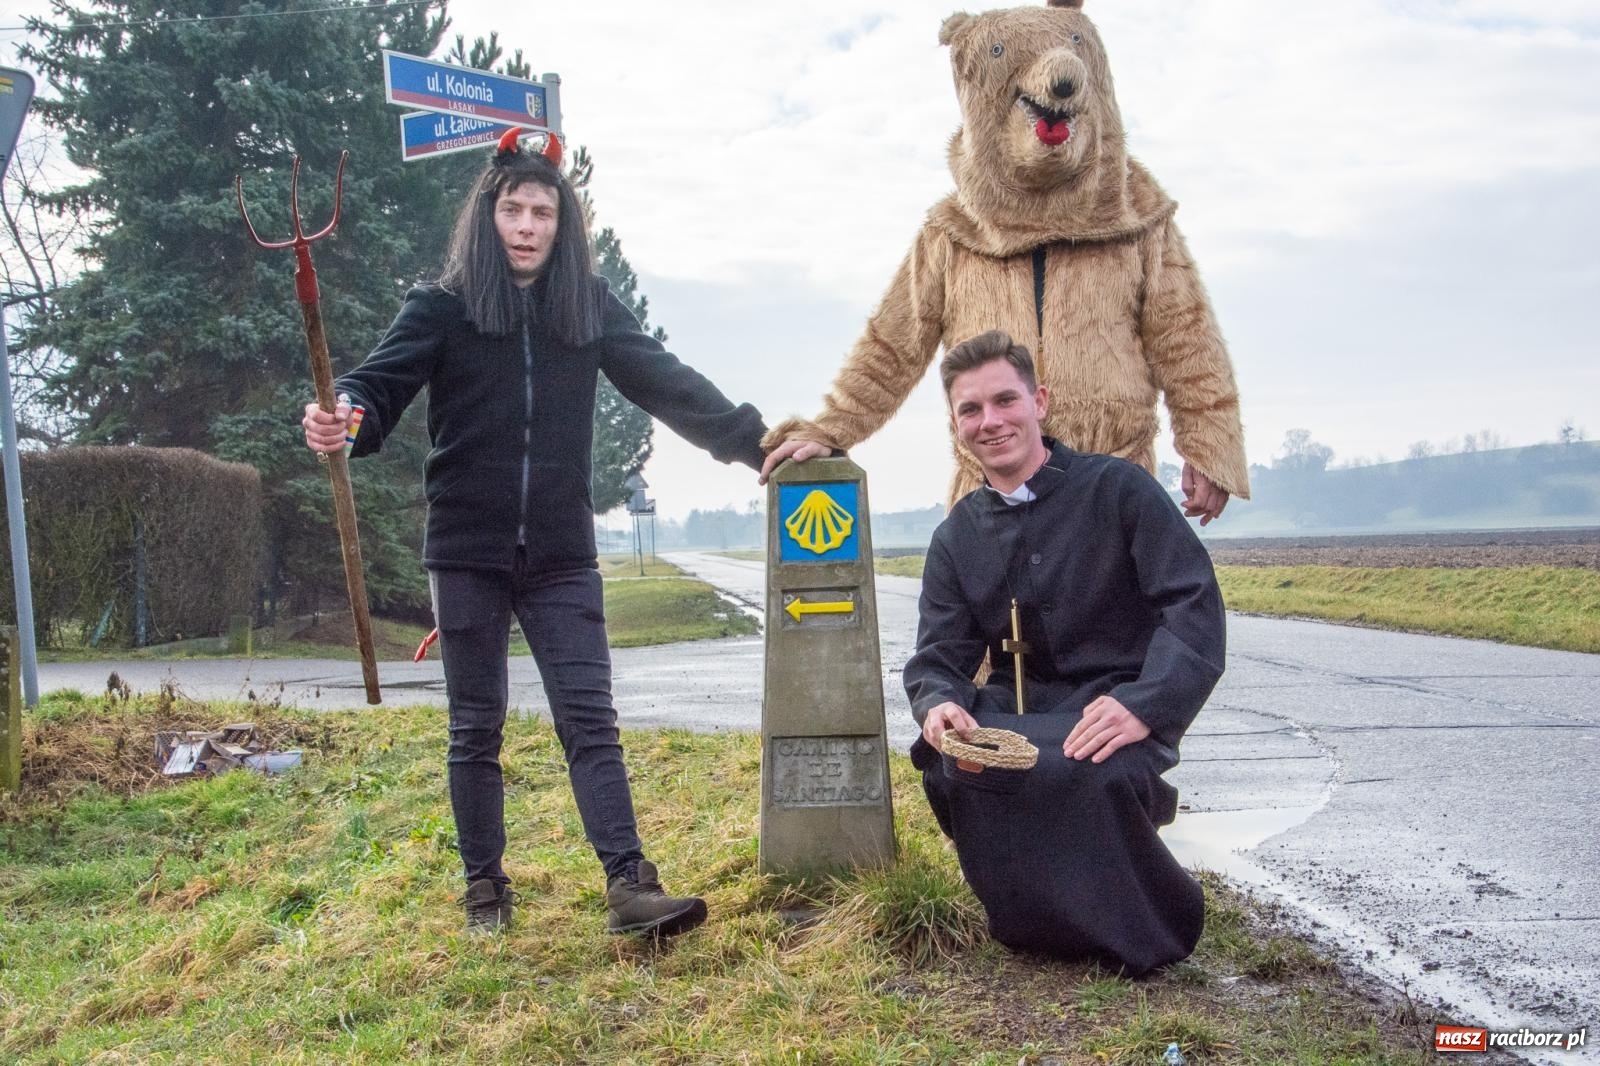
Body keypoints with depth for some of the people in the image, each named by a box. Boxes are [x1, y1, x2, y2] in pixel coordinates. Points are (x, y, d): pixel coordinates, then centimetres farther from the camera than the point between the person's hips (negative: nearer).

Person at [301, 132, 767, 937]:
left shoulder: (589, 307, 5)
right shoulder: (442, 308, -1)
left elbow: (668, 385, 3)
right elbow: (381, 383, -12)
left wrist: (754, 442, -5)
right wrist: (342, 416, -35)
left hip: (560, 553, 1)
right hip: (467, 552, -1)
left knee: (590, 719, -4)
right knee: (476, 727, 9)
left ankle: (629, 885, -6)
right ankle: (485, 887, 21)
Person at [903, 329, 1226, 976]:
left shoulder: (1116, 488, -4)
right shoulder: (956, 538, 11)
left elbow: (1194, 603, -14)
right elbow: (938, 656, 6)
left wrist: (1145, 704, -30)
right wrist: (939, 703, -20)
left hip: (1112, 710, -3)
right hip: (1013, 713, 4)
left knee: (1095, 774, -37)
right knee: (944, 763, -29)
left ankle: (1140, 935, -6)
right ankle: (1036, 916, -3)